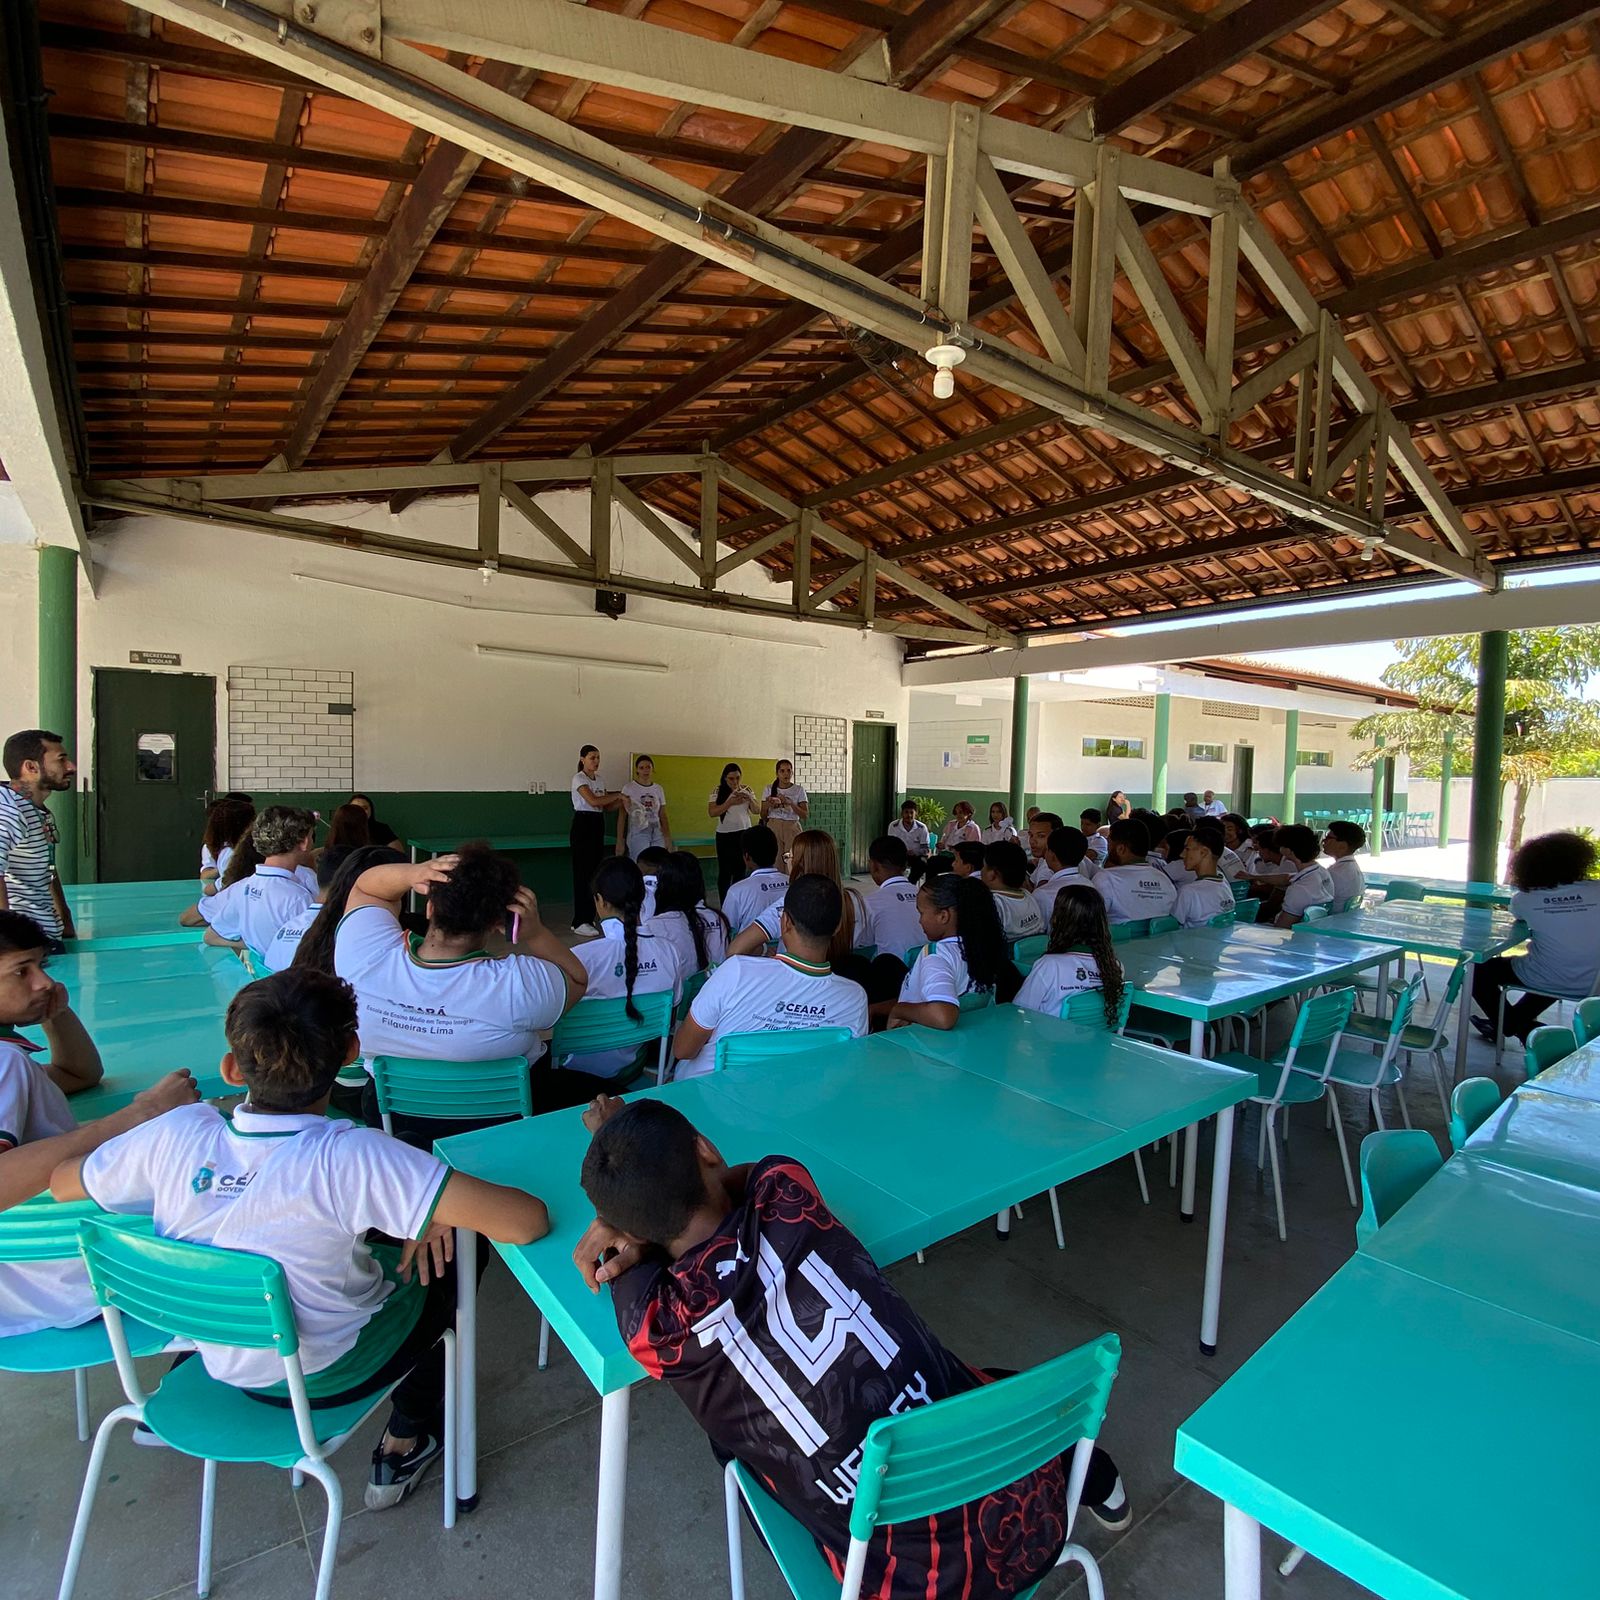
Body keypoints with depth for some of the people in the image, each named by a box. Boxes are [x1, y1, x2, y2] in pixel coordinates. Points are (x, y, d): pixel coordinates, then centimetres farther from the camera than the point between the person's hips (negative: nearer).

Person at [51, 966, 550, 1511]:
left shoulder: (176, 1133, -23)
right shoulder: (347, 1158, -36)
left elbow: (61, 1182, 0)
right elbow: (526, 1221, -39)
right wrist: (443, 1211, -20)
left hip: (218, 1359, 5)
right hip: (327, 1375, -5)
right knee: (453, 1254, 18)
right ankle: (405, 1442, 27)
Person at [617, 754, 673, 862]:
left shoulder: (658, 789, 9)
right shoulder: (628, 787, -3)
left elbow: (663, 816, 11)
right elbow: (622, 816, -3)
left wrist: (668, 838, 6)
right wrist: (620, 840, -7)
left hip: (657, 836, 4)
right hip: (637, 835, -4)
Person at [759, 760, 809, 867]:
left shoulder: (798, 790, 2)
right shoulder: (769, 789, 6)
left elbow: (805, 815, -5)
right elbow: (763, 817, 9)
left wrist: (790, 803, -17)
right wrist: (767, 805, -12)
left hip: (792, 828, -1)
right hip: (773, 828, 1)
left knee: (793, 863, -7)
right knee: (775, 862, -3)